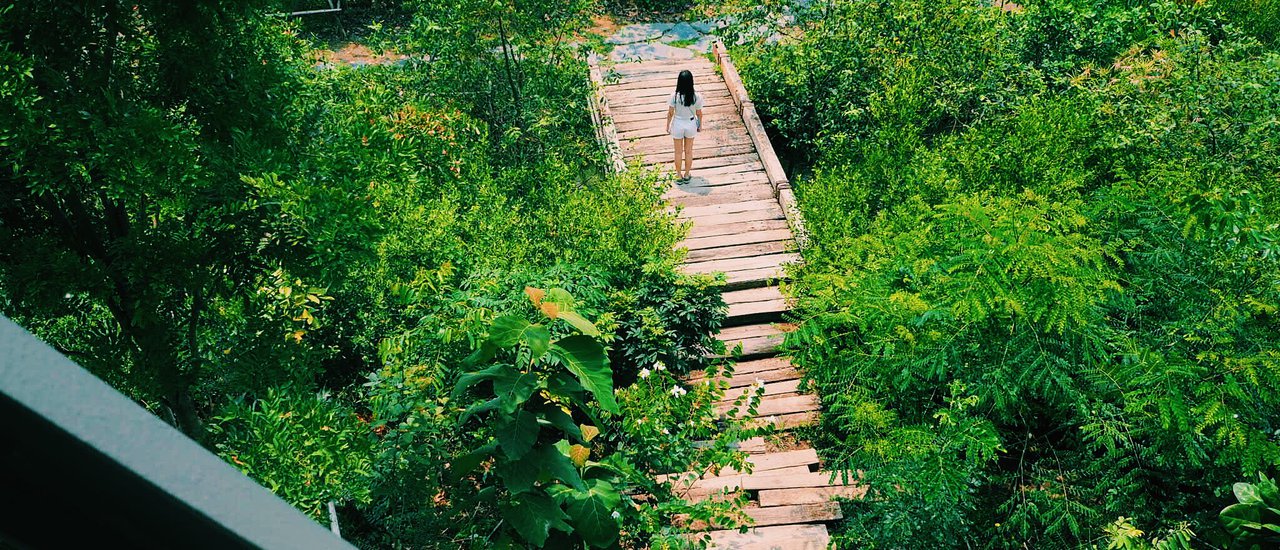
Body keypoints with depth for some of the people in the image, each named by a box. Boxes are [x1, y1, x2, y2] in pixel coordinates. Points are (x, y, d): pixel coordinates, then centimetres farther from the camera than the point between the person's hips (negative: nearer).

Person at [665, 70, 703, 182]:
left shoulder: (674, 96, -22)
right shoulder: (696, 97, -19)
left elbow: (670, 113, -12)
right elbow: (699, 113, -7)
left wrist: (668, 125, 5)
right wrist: (700, 125, 11)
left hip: (678, 125, -1)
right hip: (691, 125, 1)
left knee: (679, 152, 17)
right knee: (688, 151, 19)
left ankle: (679, 175, 30)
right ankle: (687, 174, 32)